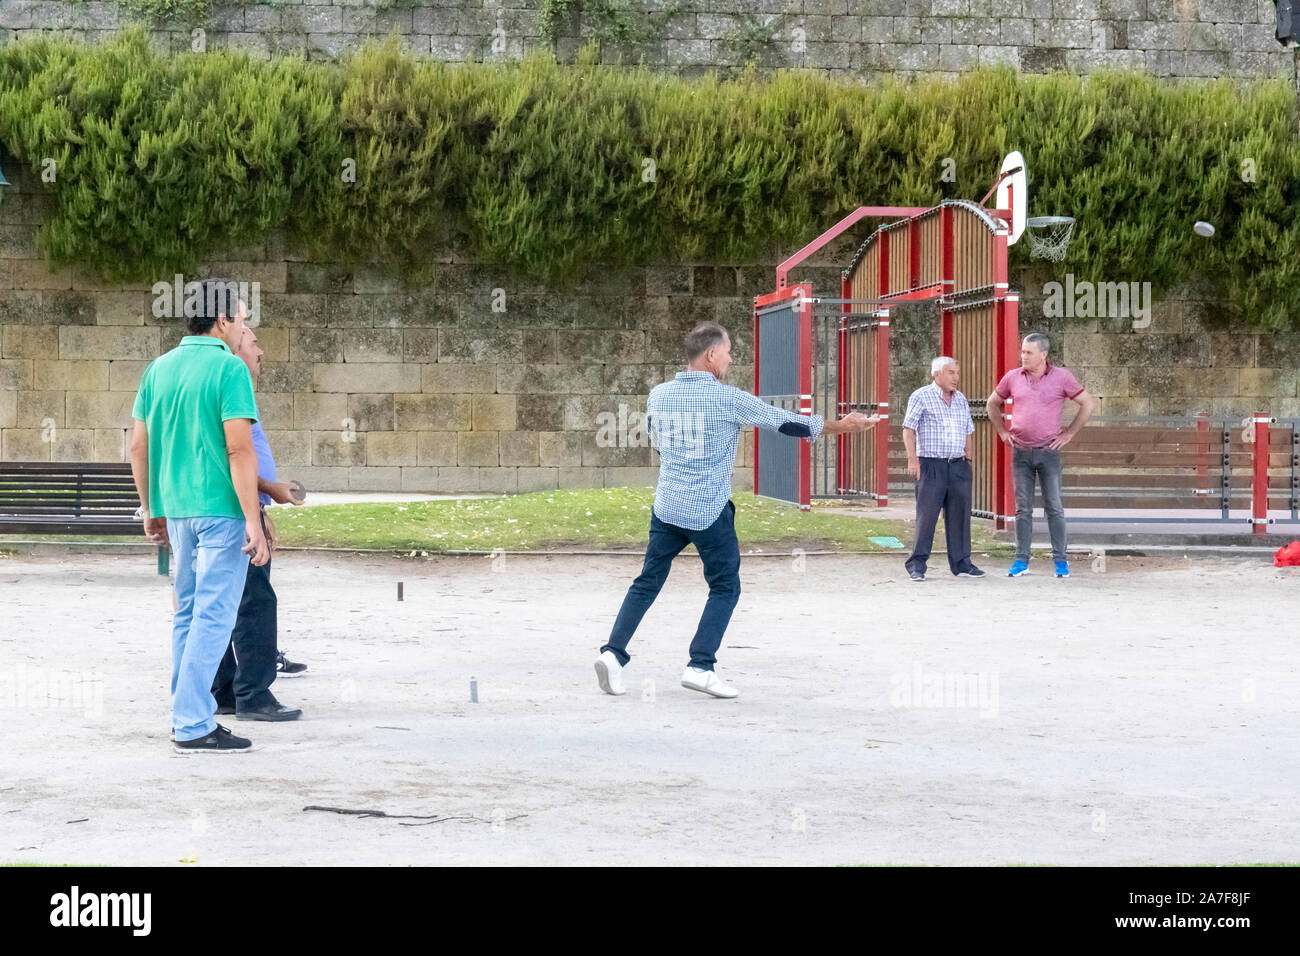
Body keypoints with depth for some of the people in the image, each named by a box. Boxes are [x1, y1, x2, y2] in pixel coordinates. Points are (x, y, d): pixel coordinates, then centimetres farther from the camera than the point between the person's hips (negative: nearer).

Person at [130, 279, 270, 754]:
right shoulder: (229, 368, -11)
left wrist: (151, 511, 21)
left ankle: (186, 714, 22)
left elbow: (139, 447, 13)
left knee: (188, 613, 16)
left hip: (175, 509, 7)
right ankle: (194, 726, -4)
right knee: (213, 615, -4)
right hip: (220, 509, -7)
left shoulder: (158, 369, 10)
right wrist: (253, 523, -16)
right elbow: (239, 450, -17)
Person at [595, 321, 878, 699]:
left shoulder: (658, 395, 4)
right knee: (725, 589, 8)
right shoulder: (728, 399, -12)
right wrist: (841, 426, 6)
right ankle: (700, 667, 0)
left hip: (666, 508, 5)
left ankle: (613, 652, 1)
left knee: (647, 582, 12)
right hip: (710, 512, -5)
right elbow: (786, 422, -5)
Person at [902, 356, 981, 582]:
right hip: (931, 466, -6)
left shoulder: (961, 400, 17)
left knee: (960, 515, 6)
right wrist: (912, 459, -14)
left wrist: (968, 460, 18)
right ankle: (917, 565, -1)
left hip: (958, 465, 6)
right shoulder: (920, 397, -2)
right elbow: (908, 430, -6)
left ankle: (961, 563, 13)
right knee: (927, 515, -7)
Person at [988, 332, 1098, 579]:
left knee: (1054, 508, 0)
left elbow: (1089, 404, 3)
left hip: (1049, 450, -2)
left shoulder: (1062, 377, -2)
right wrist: (1002, 432, 13)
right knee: (1023, 509, 5)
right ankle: (1021, 561, 9)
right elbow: (993, 403, 22)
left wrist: (1069, 434, 0)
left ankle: (1060, 560, 7)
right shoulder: (1012, 378, 5)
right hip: (1020, 452, 2)